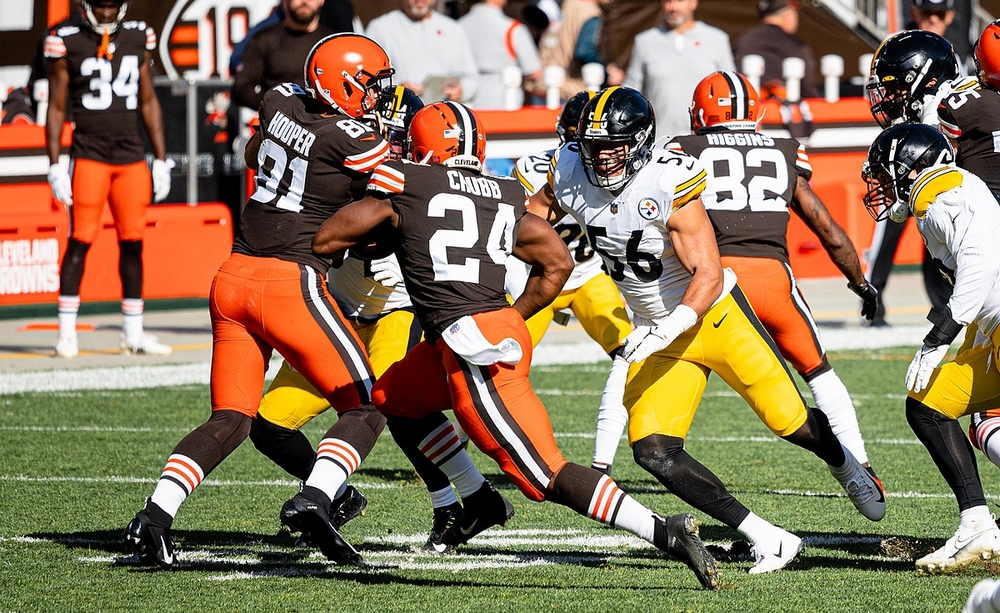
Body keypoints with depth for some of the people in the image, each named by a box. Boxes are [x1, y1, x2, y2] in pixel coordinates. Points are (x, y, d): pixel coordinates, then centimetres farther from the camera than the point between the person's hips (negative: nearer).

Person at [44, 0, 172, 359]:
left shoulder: (138, 39, 9)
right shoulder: (67, 43, -2)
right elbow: (56, 109, 1)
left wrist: (161, 161, 13)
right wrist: (54, 166, -4)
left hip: (131, 154, 4)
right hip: (88, 153, -4)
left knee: (132, 243, 5)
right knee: (80, 241, -5)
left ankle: (133, 333, 12)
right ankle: (66, 332, -1)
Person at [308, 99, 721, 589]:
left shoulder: (403, 186, 2)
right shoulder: (505, 198, 16)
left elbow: (324, 240, 7)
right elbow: (558, 264, 20)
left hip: (475, 352, -7)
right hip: (502, 325, 7)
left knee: (549, 478, -8)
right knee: (393, 398, 30)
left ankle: (667, 534, -19)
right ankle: (482, 502, 29)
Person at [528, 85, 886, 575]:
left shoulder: (668, 184, -26)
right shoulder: (572, 176, -10)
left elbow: (709, 277, -26)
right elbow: (536, 211, 14)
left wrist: (666, 331, -39)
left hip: (716, 315, -5)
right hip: (658, 335, 5)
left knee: (791, 422, 4)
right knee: (653, 452, -15)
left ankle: (843, 466, 42)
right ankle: (765, 540, -9)